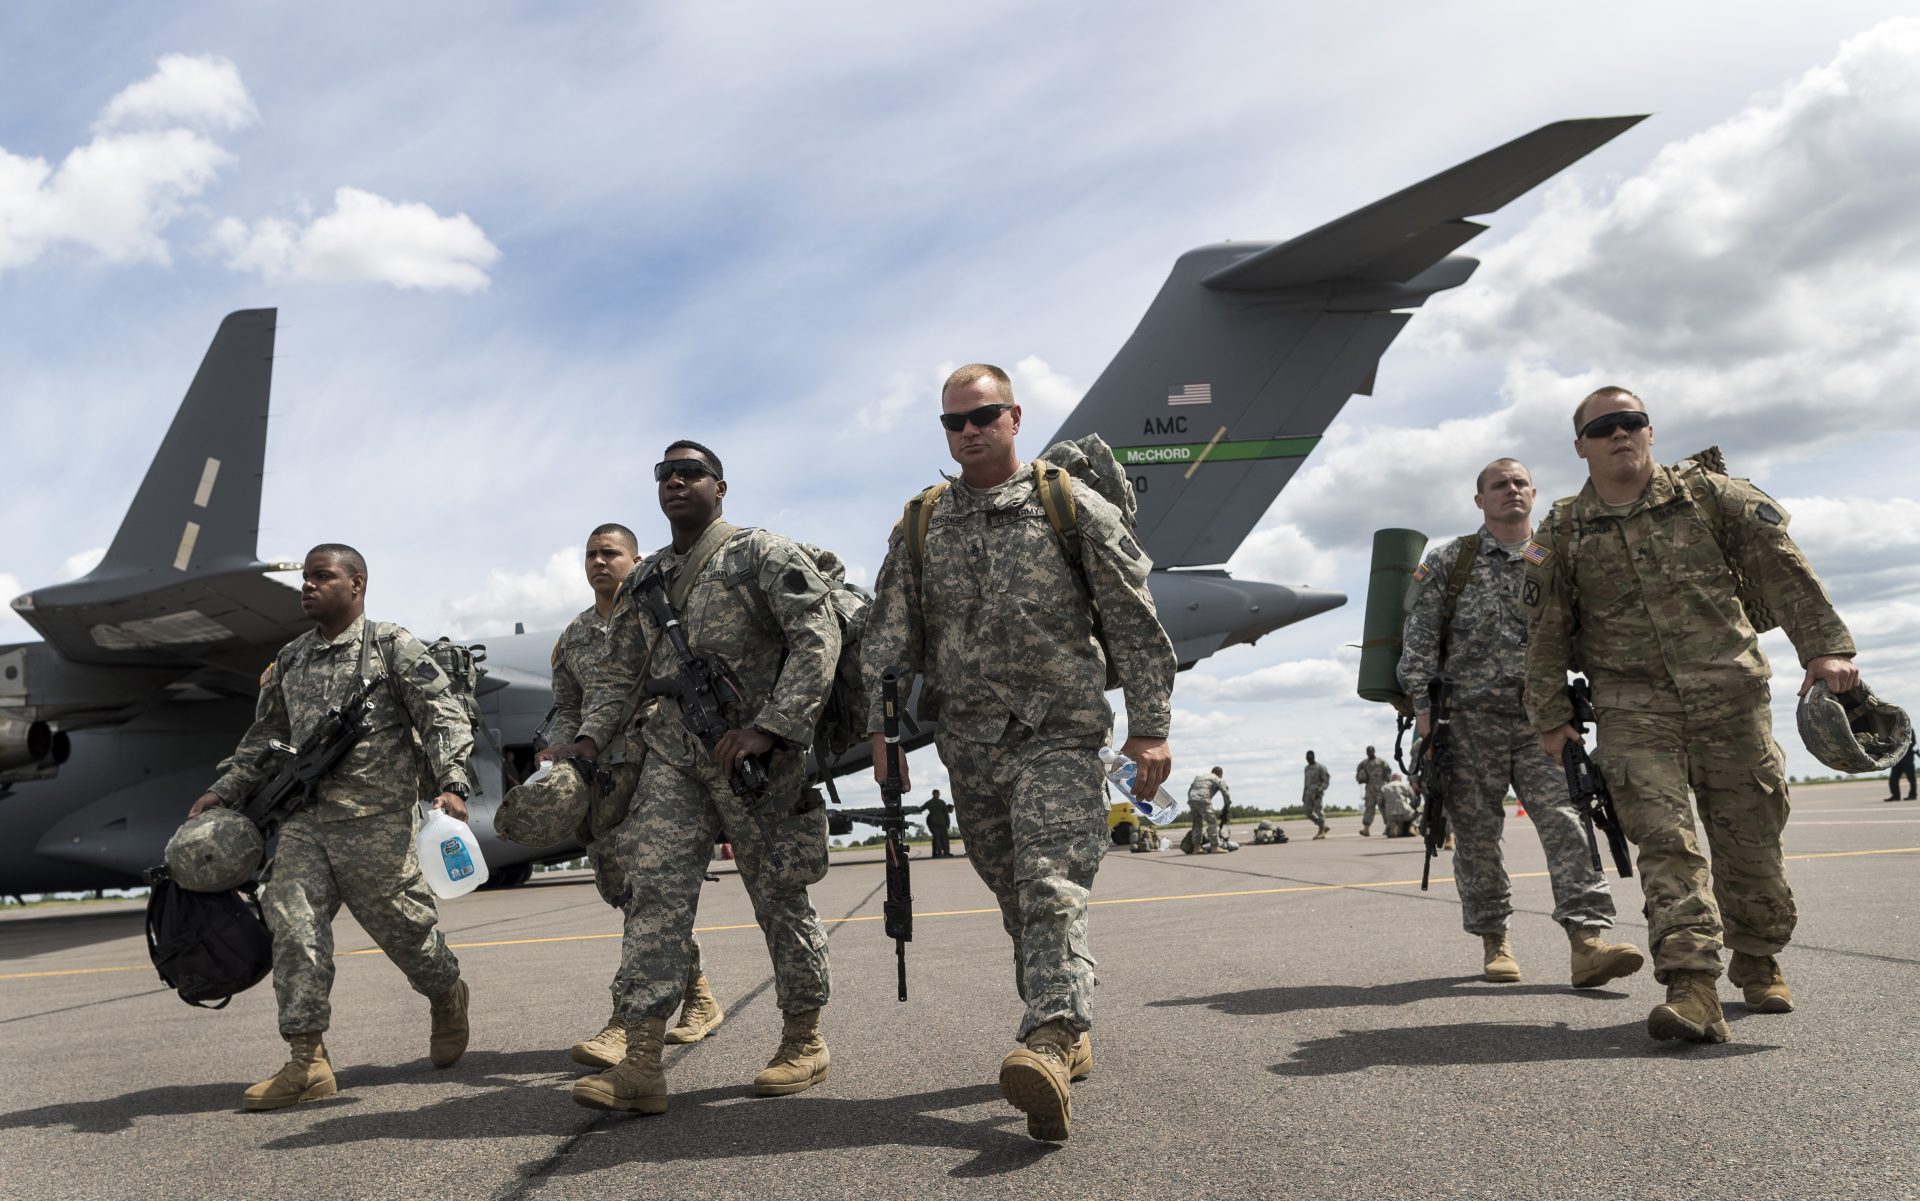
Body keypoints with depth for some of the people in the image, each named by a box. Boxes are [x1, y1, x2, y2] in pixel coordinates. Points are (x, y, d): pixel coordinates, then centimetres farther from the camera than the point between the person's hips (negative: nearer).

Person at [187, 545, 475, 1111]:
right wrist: (223, 790, 16)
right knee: (293, 928, -6)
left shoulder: (393, 646, -3)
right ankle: (307, 1061, -1)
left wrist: (452, 784, -21)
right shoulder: (290, 660, 16)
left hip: (379, 823, -5)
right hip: (304, 822, 5)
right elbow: (265, 735, 25)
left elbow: (443, 717, -8)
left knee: (403, 926, 3)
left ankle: (447, 996, 34)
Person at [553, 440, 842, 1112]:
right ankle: (641, 1064, -8)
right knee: (656, 893, -7)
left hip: (762, 756, -5)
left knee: (781, 898, 4)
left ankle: (805, 1041, 20)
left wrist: (768, 728, -22)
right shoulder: (642, 582, 16)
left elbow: (818, 637, -13)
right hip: (673, 758, 5)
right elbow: (617, 672, 21)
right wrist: (590, 738, 3)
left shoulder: (763, 556, -3)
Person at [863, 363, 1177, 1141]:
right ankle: (1067, 1037, 23)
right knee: (1015, 898, 10)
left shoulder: (1070, 506, 0)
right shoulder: (920, 528, 10)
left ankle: (1050, 1045, -28)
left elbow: (1134, 620, -1)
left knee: (1052, 887, -18)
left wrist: (1149, 726, -6)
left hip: (1059, 734, -4)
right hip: (970, 744, 4)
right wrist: (885, 731, 3)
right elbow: (890, 639, 11)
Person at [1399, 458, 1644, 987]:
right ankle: (1493, 940, 16)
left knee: (1566, 820, -12)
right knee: (1476, 833, 3)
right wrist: (1423, 701, -7)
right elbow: (1420, 635, 1)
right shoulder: (1449, 560, 6)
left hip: (1541, 719, 2)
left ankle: (1588, 938, -17)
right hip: (1470, 719, -1)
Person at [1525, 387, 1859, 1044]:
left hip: (1730, 694, 1)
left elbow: (1784, 568, 5)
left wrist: (1825, 645, -4)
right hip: (1633, 707, -1)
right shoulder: (1562, 534, 5)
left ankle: (1758, 963, 27)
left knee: (1750, 837, 7)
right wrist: (1551, 716, 4)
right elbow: (1545, 635, 7)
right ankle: (1692, 986, -18)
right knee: (1665, 840, -13)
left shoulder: (1707, 493, 6)